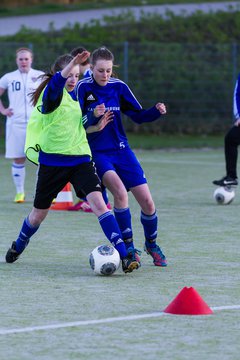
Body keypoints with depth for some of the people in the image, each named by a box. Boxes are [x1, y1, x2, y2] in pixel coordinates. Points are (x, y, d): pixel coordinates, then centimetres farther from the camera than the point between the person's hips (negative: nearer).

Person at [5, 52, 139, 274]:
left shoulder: (77, 96, 9)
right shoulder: (51, 95, -10)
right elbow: (57, 81, -37)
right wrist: (73, 63, -55)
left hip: (80, 159, 3)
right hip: (52, 161, -3)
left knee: (98, 203, -17)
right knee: (39, 213, 13)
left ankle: (124, 256, -23)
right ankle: (18, 246, 44)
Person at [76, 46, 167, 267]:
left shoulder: (119, 87, 0)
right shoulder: (83, 88, -8)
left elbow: (138, 116, 7)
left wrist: (156, 112, -12)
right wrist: (93, 116, -30)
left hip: (121, 150, 4)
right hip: (96, 153, -4)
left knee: (147, 202, -2)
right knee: (119, 191, -29)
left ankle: (152, 244, 26)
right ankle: (128, 247, -14)